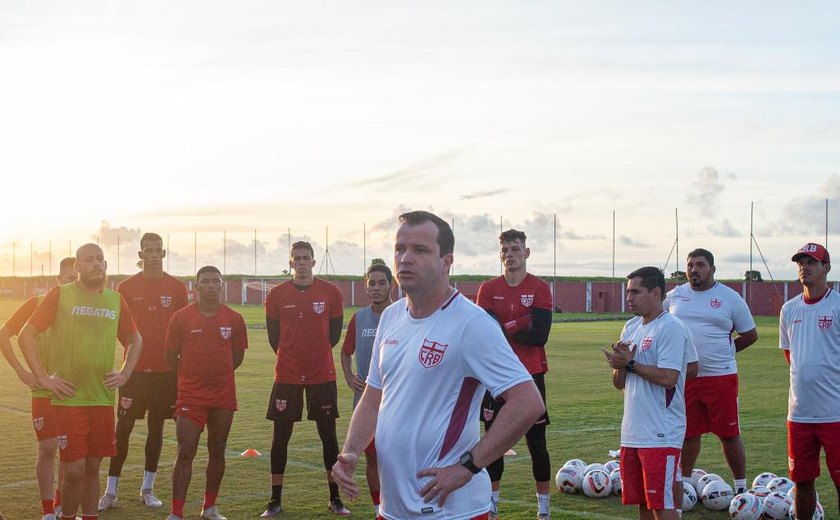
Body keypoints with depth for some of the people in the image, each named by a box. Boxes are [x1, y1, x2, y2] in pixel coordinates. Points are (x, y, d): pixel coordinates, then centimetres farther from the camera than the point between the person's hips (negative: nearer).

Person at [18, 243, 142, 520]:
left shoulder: (116, 300, 10)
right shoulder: (60, 295, -2)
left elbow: (135, 341, 24)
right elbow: (26, 335, -2)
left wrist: (124, 374, 10)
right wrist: (43, 378, -7)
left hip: (103, 398, 4)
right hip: (69, 398, -4)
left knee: (93, 466, 10)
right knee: (74, 470, -6)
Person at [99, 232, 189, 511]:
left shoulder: (177, 288, 4)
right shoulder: (127, 287, 1)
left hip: (166, 369, 1)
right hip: (135, 369, -1)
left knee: (157, 426, 8)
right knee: (123, 426, -4)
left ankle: (147, 489, 19)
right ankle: (110, 491, 2)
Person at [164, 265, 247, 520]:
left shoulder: (234, 319, 1)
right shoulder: (181, 318, -4)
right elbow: (171, 356, 3)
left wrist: (217, 373, 12)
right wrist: (193, 376, 9)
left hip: (224, 396, 3)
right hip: (190, 397, -3)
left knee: (217, 451, 11)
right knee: (185, 452, -6)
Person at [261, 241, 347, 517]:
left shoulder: (331, 293, -1)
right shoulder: (277, 295, 0)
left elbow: (334, 333, 8)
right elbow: (274, 336, 9)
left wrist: (316, 357, 10)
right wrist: (292, 358, 10)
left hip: (322, 375, 0)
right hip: (287, 376, 0)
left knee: (328, 435, 5)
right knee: (280, 436, 3)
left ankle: (335, 498, 15)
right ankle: (275, 501, 12)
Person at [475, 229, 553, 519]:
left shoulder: (540, 289, -3)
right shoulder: (488, 290, 4)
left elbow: (540, 336, -14)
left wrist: (502, 330, -10)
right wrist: (519, 326, -16)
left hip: (531, 375, -2)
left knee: (537, 443, 2)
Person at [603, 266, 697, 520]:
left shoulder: (671, 328, -11)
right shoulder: (631, 327, 15)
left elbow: (668, 378, -21)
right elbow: (619, 383, 16)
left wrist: (630, 364, -11)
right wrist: (621, 363, -5)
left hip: (661, 435, -8)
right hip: (632, 432, 8)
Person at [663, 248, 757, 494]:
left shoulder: (730, 298, 0)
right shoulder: (674, 296, 7)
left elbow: (750, 335, 7)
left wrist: (723, 352, 2)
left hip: (721, 376, -2)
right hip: (683, 377, 3)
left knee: (729, 434, 1)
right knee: (688, 433, 11)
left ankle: (741, 487, 12)